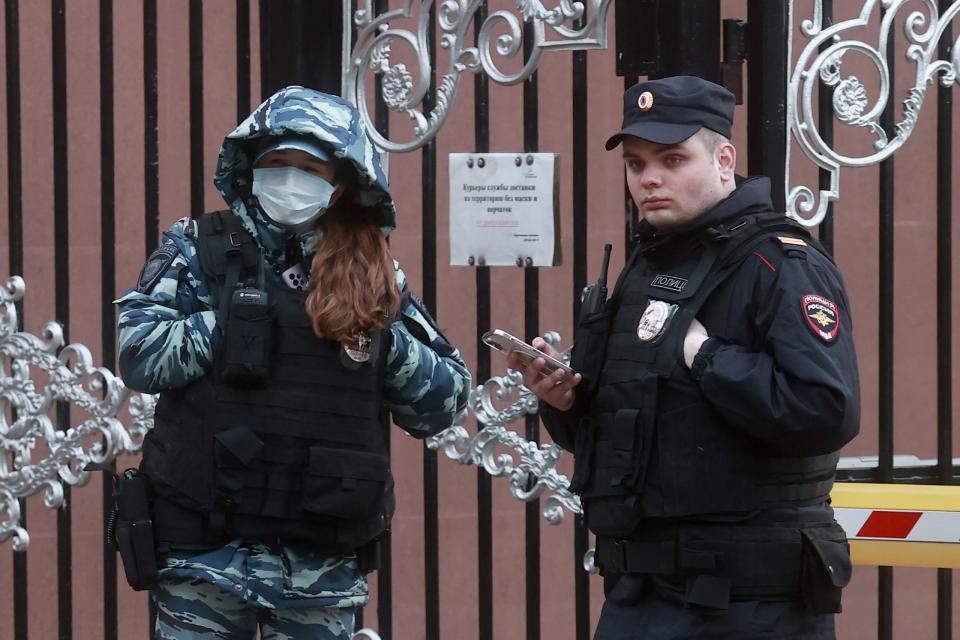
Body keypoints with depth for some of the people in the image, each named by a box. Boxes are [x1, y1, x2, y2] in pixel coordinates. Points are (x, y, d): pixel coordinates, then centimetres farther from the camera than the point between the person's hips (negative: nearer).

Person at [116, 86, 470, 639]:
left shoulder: (375, 278, 8)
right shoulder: (201, 250, 2)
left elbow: (446, 403, 7)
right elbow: (141, 353, -12)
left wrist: (382, 335, -7)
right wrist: (237, 323, -12)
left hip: (324, 566, 2)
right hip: (208, 551, -2)